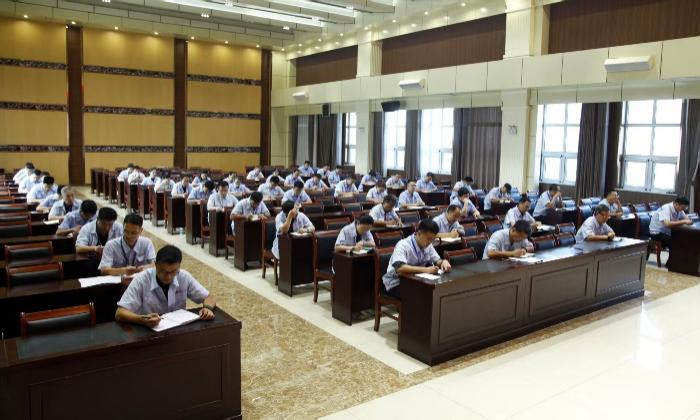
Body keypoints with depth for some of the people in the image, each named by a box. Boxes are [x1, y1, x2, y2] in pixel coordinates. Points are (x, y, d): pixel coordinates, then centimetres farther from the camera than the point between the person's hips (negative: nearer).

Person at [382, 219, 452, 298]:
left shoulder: (428, 245, 0)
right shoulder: (403, 245, -22)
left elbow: (437, 261, 11)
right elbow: (399, 268, -36)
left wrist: (444, 262, -14)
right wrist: (425, 270, -41)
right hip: (396, 284, -6)